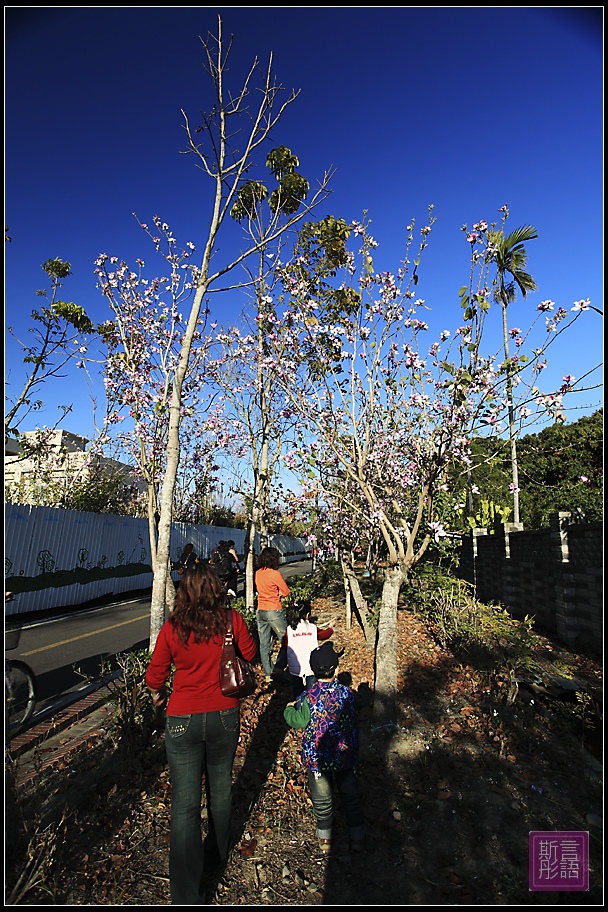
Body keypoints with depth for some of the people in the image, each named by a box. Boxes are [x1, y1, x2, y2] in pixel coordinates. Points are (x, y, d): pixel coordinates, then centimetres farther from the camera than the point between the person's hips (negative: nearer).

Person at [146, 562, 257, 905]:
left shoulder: (172, 629, -16)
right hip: (225, 716, 2)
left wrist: (158, 693, 18)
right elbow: (250, 654, 4)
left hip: (183, 720, -2)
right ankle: (217, 858, 45)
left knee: (185, 805, 9)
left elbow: (155, 675, -3)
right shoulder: (232, 621, -14)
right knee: (221, 789, 23)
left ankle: (187, 895, 14)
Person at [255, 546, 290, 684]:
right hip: (274, 611, -7)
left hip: (260, 611, 7)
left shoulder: (258, 573, 5)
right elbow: (286, 592, -8)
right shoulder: (275, 574, -15)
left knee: (264, 644, 9)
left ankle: (268, 675, 15)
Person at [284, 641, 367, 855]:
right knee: (350, 795, 21)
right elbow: (353, 721, 0)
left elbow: (296, 721, -12)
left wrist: (289, 709, 6)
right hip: (345, 756, 2)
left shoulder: (309, 697, -24)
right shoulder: (347, 693, -16)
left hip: (317, 758, -2)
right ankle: (357, 837, 35)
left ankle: (324, 837, 37)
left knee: (322, 799, 20)